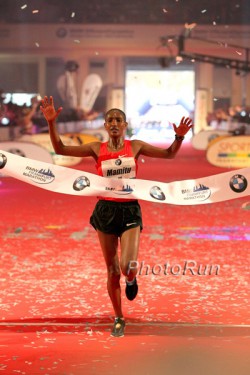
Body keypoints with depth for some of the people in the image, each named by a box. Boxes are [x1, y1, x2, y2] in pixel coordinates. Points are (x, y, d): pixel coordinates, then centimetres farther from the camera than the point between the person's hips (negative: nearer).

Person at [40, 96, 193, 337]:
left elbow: (169, 154, 7)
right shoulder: (97, 149, 0)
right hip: (106, 210, 1)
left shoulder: (135, 146, 2)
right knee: (112, 270, 8)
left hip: (130, 210, -1)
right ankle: (118, 319, 25)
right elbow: (61, 149, -5)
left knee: (127, 266, -17)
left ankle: (131, 280, 23)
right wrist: (51, 123, -17)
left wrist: (179, 136, -12)